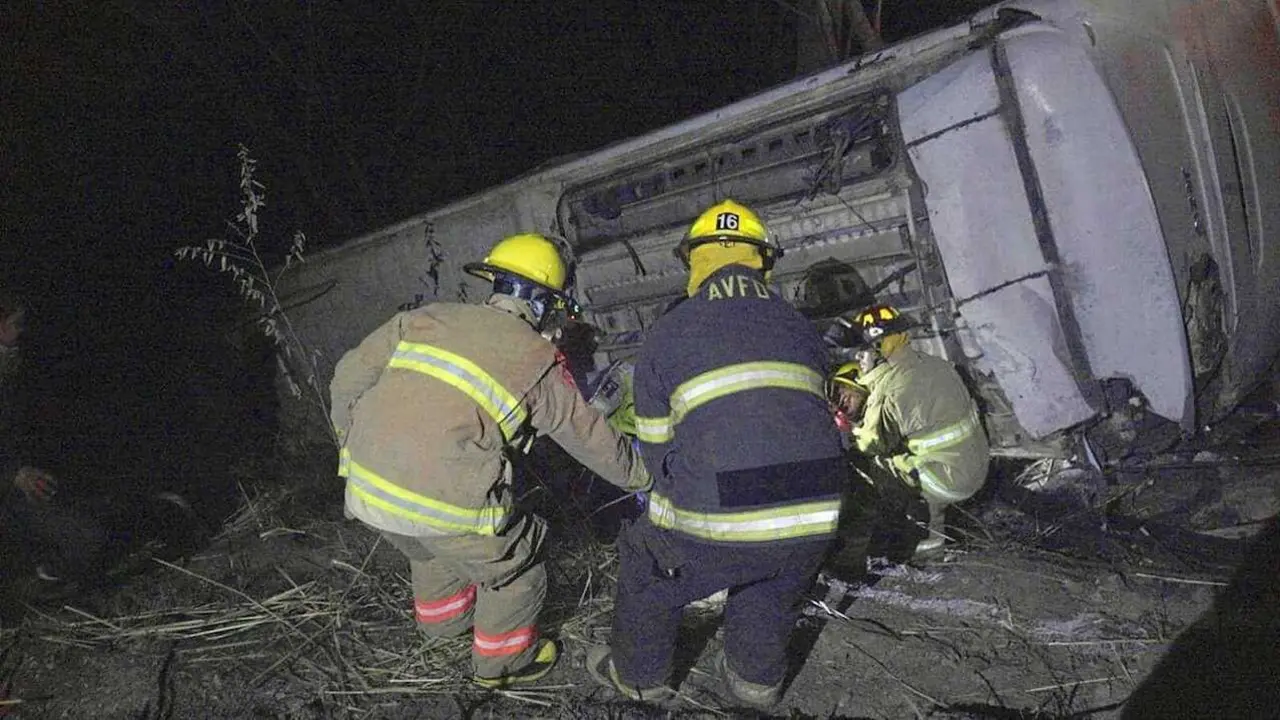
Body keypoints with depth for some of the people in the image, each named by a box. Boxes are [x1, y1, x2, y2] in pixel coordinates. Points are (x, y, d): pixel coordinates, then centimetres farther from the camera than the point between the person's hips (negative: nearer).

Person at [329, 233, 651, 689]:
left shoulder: (426, 318, 8)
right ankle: (501, 662, 41)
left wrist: (352, 443, 27)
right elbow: (593, 439, 9)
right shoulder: (540, 365, -1)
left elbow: (349, 379, 10)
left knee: (431, 551, 36)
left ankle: (444, 620, 59)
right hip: (448, 505, -6)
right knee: (516, 574, 21)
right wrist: (642, 476, 27)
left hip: (367, 488, 6)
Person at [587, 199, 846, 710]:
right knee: (775, 587, 36)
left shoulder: (666, 336, 4)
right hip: (814, 520, 4)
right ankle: (757, 679, 49)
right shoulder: (801, 329, 14)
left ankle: (638, 676, 43)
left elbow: (655, 447, 10)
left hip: (716, 522, -3)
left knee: (645, 565, 27)